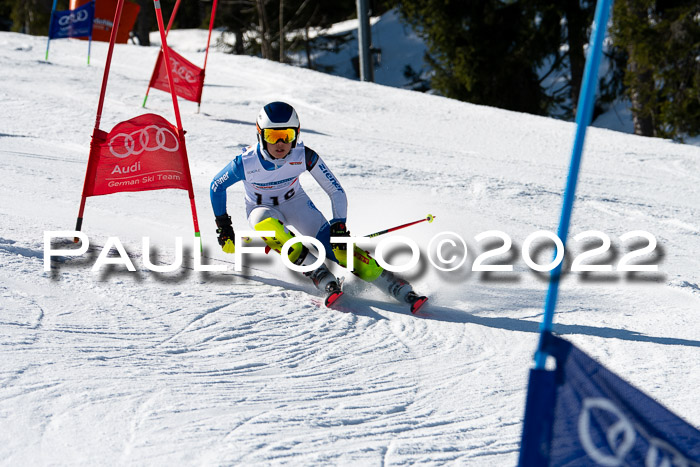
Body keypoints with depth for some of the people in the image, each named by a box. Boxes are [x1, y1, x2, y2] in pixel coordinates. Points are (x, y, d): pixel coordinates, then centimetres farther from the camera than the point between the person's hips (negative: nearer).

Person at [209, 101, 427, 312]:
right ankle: (319, 275, -34)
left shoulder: (304, 156, -26)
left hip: (295, 202, 0)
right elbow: (217, 187, -9)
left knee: (336, 246, -21)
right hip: (262, 208, 0)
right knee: (265, 222, -39)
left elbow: (336, 191, -17)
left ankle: (402, 290, -19)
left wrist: (339, 225, -28)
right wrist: (223, 226, -5)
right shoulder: (246, 162, -28)